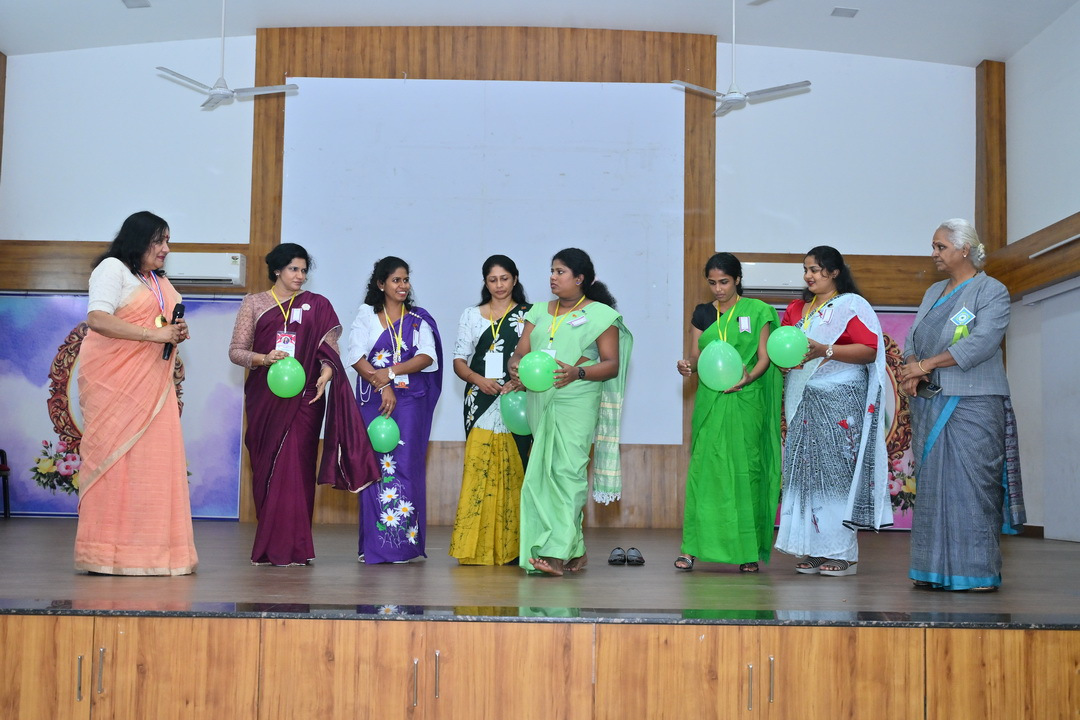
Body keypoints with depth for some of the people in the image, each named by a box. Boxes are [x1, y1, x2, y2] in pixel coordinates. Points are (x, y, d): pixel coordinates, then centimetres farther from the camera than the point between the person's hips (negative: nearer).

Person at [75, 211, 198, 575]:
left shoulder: (161, 281, 24)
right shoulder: (113, 269, -1)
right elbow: (97, 318, -14)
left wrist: (177, 334, 8)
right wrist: (154, 334, -18)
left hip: (152, 382, 7)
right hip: (114, 380, -7)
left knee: (155, 459, -2)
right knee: (114, 456, -9)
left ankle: (151, 550, 0)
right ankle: (105, 553, -7)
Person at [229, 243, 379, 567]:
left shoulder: (316, 306, 11)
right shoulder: (253, 303, 11)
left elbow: (330, 348, 3)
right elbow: (236, 350, 6)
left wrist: (326, 374, -17)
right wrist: (263, 359, -13)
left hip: (303, 397, -1)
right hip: (264, 397, 1)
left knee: (295, 466, -9)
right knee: (266, 467, 1)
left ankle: (292, 547, -6)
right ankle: (271, 546, 10)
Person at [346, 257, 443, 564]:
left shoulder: (419, 318, 11)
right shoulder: (366, 315, 10)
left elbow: (427, 357, -2)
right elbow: (356, 356, -1)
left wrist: (391, 372, -14)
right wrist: (383, 386, -11)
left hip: (411, 401, 0)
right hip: (374, 400, 0)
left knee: (406, 465, -5)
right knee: (376, 466, -3)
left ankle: (405, 543, -2)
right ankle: (375, 545, 1)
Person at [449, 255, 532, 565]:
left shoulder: (529, 315, 11)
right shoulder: (471, 315, 15)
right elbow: (459, 360, 12)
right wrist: (478, 379, -7)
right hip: (481, 403, 1)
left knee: (513, 472, -4)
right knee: (479, 469, -7)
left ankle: (510, 547, 1)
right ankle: (476, 547, -4)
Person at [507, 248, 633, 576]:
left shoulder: (600, 314, 2)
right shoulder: (540, 311, 18)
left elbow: (612, 364, -4)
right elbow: (520, 353, 14)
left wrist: (578, 372, -20)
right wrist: (515, 368, -9)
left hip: (576, 402, -6)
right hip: (540, 401, 6)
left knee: (565, 469, -14)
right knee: (544, 472, 5)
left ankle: (556, 552, -17)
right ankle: (576, 550, 15)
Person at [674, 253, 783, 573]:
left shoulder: (756, 311, 4)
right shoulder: (703, 314, 12)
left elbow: (764, 357, 0)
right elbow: (697, 356, 11)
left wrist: (747, 378, -19)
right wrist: (687, 365, -12)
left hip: (745, 399, -2)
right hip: (710, 400, 2)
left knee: (745, 468, -2)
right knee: (704, 466, -2)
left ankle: (748, 550, 3)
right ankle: (693, 546, -1)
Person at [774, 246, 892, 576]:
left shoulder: (852, 305, 0)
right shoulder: (797, 309, 19)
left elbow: (870, 350, -11)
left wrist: (824, 350, -21)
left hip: (840, 401, -6)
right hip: (803, 402, 6)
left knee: (836, 469, -7)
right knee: (806, 471, 2)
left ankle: (843, 553, -2)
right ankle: (814, 549, 7)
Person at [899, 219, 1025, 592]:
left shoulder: (992, 291, -2)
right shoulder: (933, 293, 20)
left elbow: (981, 343, -15)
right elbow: (913, 338, 16)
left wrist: (926, 365, -14)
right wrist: (912, 370, -6)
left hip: (972, 404, -6)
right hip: (929, 403, 7)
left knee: (970, 484, -9)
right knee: (931, 484, 3)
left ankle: (978, 572, -3)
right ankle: (935, 569, 8)